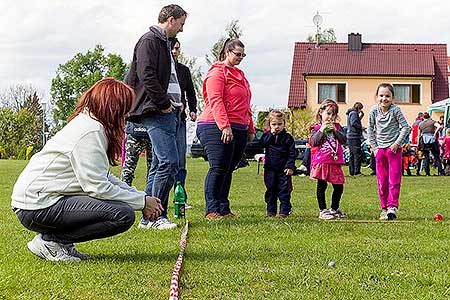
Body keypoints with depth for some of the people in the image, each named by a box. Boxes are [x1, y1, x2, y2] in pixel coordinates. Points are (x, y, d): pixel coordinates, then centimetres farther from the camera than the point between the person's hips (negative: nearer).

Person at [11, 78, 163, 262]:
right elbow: (98, 186, -21)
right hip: (38, 206, -11)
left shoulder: (86, 122, 15)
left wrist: (141, 196, 6)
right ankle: (50, 240, -8)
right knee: (124, 214, -18)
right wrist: (142, 202, -10)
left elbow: (103, 177, 14)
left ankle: (57, 238, 9)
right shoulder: (91, 131, -17)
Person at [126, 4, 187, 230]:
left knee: (159, 164, 10)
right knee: (169, 162, -14)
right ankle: (156, 216, -8)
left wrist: (176, 103, 15)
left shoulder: (163, 43, 24)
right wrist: (164, 103, -16)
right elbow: (147, 77, -17)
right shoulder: (150, 41, -7)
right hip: (157, 111, -10)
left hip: (167, 112, 10)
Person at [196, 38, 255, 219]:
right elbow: (216, 101, -16)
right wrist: (225, 126, -24)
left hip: (239, 130, 9)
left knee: (228, 170, 8)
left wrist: (250, 128, 24)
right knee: (219, 168, -11)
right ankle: (212, 210, -9)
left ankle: (224, 209, 11)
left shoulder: (240, 75, 24)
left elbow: (245, 106, 28)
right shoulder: (217, 72, -5)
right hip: (217, 129, -9)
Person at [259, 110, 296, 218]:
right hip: (270, 169, 2)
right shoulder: (267, 136, 6)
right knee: (271, 190, 9)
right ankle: (271, 210, 18)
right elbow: (262, 143, -14)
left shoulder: (287, 137, 0)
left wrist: (290, 166, -10)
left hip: (284, 169, -2)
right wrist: (272, 134, -15)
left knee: (284, 190, -1)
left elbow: (292, 153, -2)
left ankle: (284, 211, 4)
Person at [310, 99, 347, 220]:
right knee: (322, 186, 0)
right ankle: (323, 210, 7)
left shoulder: (337, 127, 12)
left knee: (339, 186, 8)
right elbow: (314, 142, -12)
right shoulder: (316, 128, 1)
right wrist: (322, 130, -15)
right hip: (321, 162, -4)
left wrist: (335, 130, -8)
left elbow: (344, 140, 2)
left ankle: (334, 209, 24)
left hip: (335, 162, 4)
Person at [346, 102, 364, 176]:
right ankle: (357, 172, -11)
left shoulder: (350, 113, 20)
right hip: (354, 137, -10)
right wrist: (361, 127, -10)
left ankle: (351, 172, 14)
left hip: (350, 137, 10)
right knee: (358, 154, -9)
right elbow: (354, 123, -22)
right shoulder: (354, 113, -10)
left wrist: (361, 115, 13)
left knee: (352, 155, 12)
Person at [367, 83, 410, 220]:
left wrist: (397, 143, -12)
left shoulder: (395, 110, -10)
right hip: (379, 149, 3)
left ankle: (392, 207, -6)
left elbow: (405, 127, -6)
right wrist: (374, 147, 1)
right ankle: (384, 208, 14)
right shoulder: (374, 110, -1)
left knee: (394, 179, -7)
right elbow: (370, 129, 6)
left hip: (394, 148, -3)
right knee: (382, 181, 6)